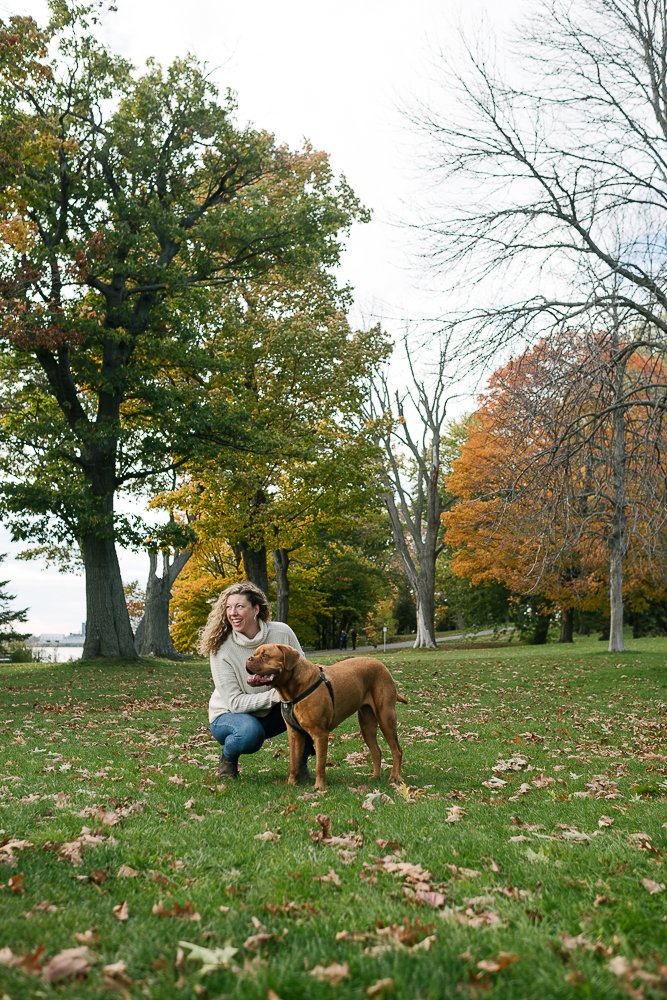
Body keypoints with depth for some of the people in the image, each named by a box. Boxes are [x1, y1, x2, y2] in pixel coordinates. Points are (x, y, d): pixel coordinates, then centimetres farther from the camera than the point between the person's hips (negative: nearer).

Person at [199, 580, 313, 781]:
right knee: (250, 731, -38)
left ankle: (301, 763, -6)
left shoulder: (281, 633, -15)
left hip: (271, 713, 3)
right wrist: (275, 695, -34)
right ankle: (228, 758, -2)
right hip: (229, 716, -2)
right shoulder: (221, 650, -21)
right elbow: (235, 702, -21)